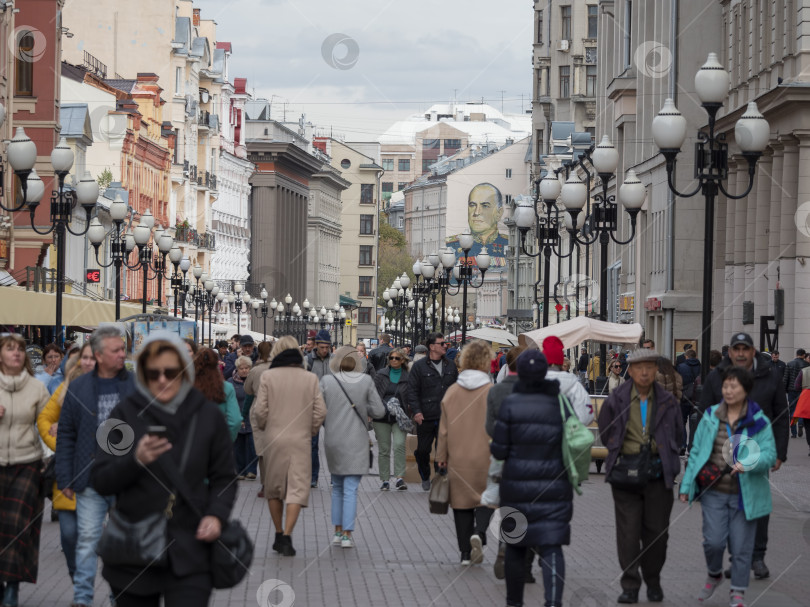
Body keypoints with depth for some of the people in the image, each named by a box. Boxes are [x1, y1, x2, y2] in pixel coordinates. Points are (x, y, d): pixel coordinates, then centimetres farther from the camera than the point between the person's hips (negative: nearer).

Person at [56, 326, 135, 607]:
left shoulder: (137, 385, 2)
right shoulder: (78, 388, 2)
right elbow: (66, 435, 5)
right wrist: (65, 478, 0)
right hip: (91, 478, 0)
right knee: (88, 538, 2)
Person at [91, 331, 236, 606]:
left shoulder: (207, 415, 3)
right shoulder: (125, 413, 0)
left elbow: (222, 477, 12)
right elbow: (101, 482, -2)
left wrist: (217, 514, -7)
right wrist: (135, 461, -20)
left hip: (189, 553, -1)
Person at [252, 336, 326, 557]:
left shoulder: (268, 376, -3)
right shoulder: (311, 378, 1)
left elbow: (260, 409, -5)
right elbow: (320, 412, 0)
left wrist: (262, 427, 14)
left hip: (273, 439, 0)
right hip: (301, 440, 0)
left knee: (273, 489, 15)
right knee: (297, 488, -1)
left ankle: (279, 535, 21)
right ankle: (287, 535, -15)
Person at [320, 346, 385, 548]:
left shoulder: (327, 381, -5)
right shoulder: (366, 381, -5)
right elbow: (378, 411, -5)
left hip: (333, 441, 1)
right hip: (356, 442, -1)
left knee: (337, 487, 16)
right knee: (350, 489, 1)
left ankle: (338, 532, 16)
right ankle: (347, 534, -4)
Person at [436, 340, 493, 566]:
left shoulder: (452, 392, 0)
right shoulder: (492, 392, -9)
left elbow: (444, 429, 4)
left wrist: (441, 457, 13)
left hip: (458, 460, 2)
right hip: (485, 459, -2)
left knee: (462, 502, 11)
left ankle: (466, 553, 12)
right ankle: (479, 532, -15)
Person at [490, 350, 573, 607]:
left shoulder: (510, 405, -7)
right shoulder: (560, 403, -1)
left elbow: (499, 449, -7)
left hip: (517, 486, 0)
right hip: (554, 487, 0)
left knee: (516, 546, 16)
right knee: (551, 547, -3)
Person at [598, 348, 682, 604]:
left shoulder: (667, 402, 3)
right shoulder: (616, 400, -1)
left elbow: (677, 435, 17)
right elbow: (605, 434, 12)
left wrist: (663, 456, 10)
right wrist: (621, 454, 10)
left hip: (658, 473, 1)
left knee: (656, 531, 5)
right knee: (628, 532, -2)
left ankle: (653, 581, 23)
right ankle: (630, 586, 5)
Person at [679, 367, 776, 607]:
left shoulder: (759, 422, -2)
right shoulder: (710, 417, 5)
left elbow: (769, 454, -9)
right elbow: (696, 452, 9)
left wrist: (748, 464, -29)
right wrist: (686, 485, 7)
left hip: (744, 494, -1)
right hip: (714, 492, 1)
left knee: (741, 546, 2)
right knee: (714, 540, -8)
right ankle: (714, 574, 23)